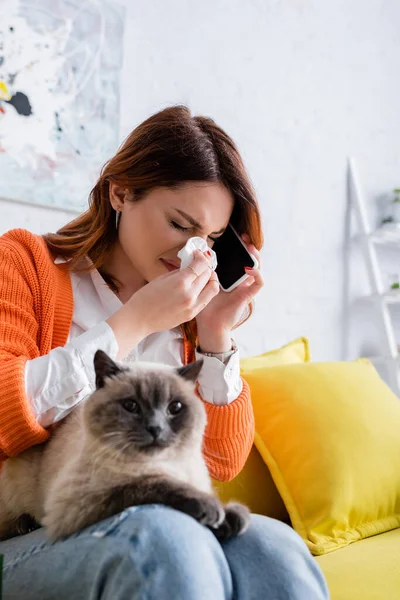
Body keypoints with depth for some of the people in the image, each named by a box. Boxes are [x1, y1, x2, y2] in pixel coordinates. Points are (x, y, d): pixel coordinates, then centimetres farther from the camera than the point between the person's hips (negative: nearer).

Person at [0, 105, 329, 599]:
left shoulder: (188, 313, 9)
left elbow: (223, 463, 7)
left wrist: (215, 336, -4)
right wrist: (133, 323, -17)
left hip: (162, 530, 4)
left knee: (275, 548, -27)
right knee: (165, 537, -34)